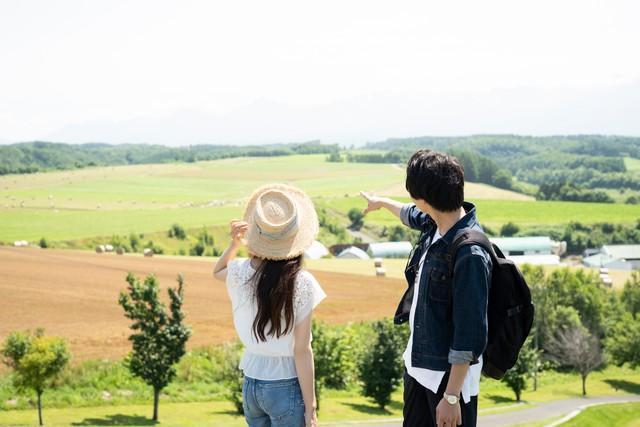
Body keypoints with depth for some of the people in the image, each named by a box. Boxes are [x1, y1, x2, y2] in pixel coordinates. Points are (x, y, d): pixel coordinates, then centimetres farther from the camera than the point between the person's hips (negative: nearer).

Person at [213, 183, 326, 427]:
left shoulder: (240, 273, -5)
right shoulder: (301, 284, -16)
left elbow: (217, 272, 23)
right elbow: (301, 351, -14)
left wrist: (235, 243, 3)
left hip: (251, 385, 5)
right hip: (286, 388, -5)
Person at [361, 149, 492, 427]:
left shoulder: (470, 255, -28)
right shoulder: (434, 224, -2)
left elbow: (469, 335, -27)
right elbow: (410, 215, 25)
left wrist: (451, 396, -24)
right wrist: (381, 202, 44)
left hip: (451, 374, -9)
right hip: (417, 363, 9)